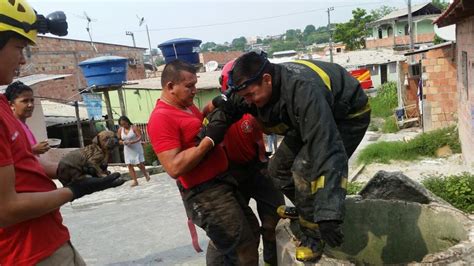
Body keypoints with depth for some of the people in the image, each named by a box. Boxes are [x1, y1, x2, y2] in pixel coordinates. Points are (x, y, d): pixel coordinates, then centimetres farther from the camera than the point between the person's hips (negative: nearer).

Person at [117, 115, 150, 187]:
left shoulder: (134, 128, -10)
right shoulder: (120, 130, 2)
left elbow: (140, 137, -15)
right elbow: (118, 140, 7)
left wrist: (132, 142, -28)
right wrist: (122, 142, -16)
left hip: (136, 149, -4)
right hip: (127, 150, 4)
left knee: (140, 164, -4)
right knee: (129, 165, -3)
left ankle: (146, 174, 23)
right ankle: (134, 181, 3)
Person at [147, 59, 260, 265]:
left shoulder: (188, 106, 11)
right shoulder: (161, 118, -19)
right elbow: (174, 168, -26)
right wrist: (209, 139, -24)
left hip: (222, 182, 10)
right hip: (205, 194, -10)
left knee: (250, 230, 26)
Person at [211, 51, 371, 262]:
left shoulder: (304, 91, -41)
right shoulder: (258, 84, -17)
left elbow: (328, 152, -45)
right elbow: (226, 105, 3)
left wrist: (328, 215, -46)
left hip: (347, 116, -7)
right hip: (310, 116, 8)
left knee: (305, 168, -25)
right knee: (278, 168, 4)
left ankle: (313, 234, -3)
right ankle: (307, 209, 30)